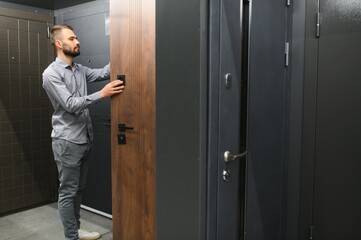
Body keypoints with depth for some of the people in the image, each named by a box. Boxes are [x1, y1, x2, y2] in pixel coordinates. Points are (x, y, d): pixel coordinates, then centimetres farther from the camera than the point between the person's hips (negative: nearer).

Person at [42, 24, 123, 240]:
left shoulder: (80, 70, 12)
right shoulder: (51, 74, -13)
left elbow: (103, 73, 0)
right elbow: (70, 104, -22)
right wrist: (102, 94, -28)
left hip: (84, 138, 8)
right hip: (67, 141, -8)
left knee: (79, 189, 18)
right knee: (68, 192, 4)